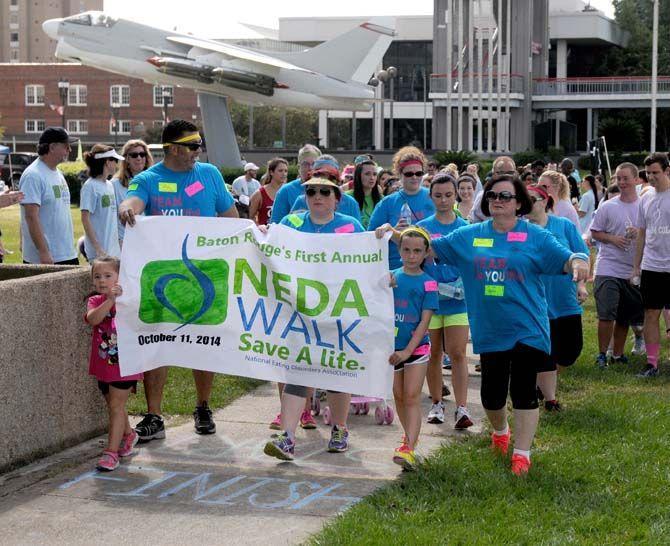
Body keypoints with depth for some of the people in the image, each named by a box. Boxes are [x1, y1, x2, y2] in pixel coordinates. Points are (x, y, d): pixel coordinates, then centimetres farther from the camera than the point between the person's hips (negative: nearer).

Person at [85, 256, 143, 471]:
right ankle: (128, 435, 44)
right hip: (103, 364, 4)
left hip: (124, 363, -4)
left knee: (116, 406, -8)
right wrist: (110, 300, -33)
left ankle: (111, 451, -7)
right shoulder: (95, 301, 0)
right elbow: (93, 318, -22)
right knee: (113, 405, 19)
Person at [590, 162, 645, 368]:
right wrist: (612, 239, -14)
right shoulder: (607, 207, -2)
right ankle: (602, 354, 5)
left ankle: (617, 354, 26)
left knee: (624, 317, 12)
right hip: (608, 268, -2)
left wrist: (639, 234, -13)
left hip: (633, 270, 3)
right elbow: (595, 232, 3)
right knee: (607, 315, -8)